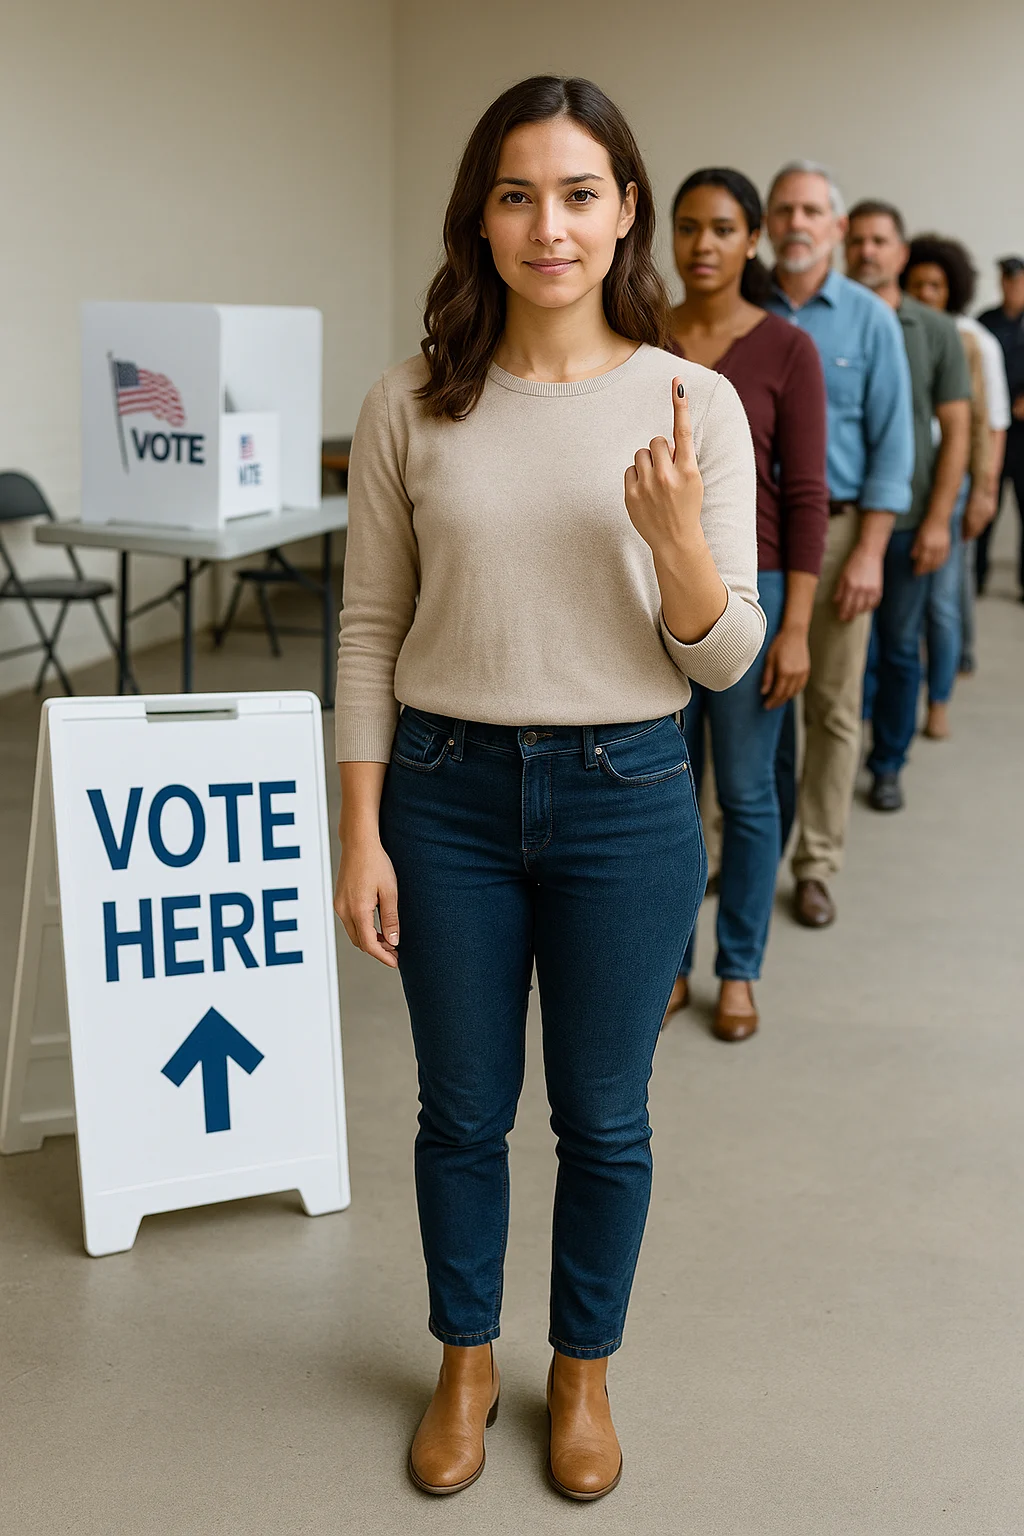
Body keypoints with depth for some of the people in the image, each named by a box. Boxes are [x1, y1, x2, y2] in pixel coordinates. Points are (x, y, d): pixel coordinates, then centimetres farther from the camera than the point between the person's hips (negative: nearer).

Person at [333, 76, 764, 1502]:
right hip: (447, 794, 1)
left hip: (624, 799, 0)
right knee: (463, 1111, 15)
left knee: (603, 1118, 13)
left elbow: (728, 659, -4)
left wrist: (678, 535, -24)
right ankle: (467, 1365, 40)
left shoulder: (697, 404, -5)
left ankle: (584, 1370, 38)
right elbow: (371, 629, 1)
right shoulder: (411, 407, -3)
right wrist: (360, 834, -2)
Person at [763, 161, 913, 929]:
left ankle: (817, 865, 12)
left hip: (834, 527, -1)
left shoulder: (870, 320, 2)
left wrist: (869, 551, -9)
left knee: (833, 705, 2)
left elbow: (891, 443, -1)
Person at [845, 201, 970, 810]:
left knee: (899, 646, 8)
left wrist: (938, 519, -5)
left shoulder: (937, 332, 3)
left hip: (906, 520, 1)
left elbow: (956, 431, 2)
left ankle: (888, 764, 21)